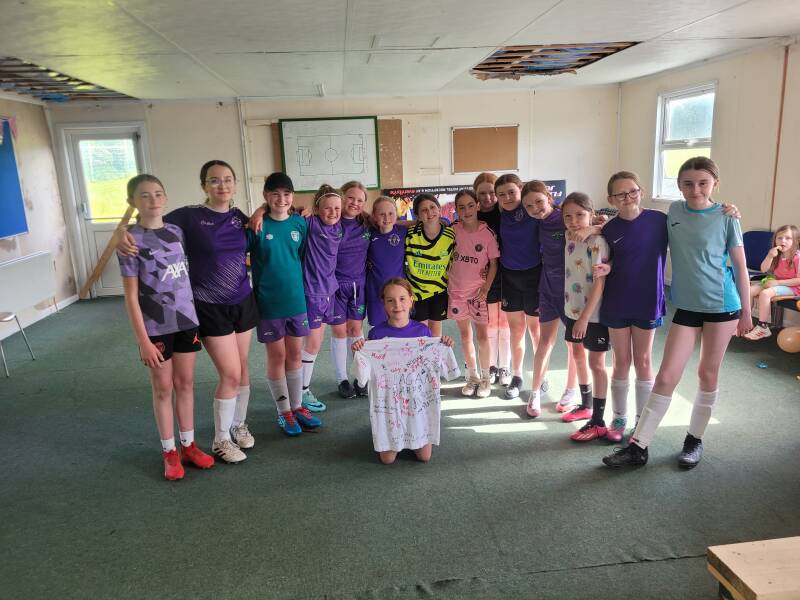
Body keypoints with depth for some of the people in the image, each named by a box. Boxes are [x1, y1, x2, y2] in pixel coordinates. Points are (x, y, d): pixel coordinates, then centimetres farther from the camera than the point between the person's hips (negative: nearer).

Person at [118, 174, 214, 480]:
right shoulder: (132, 240, -11)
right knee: (163, 388, 8)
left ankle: (188, 445, 27)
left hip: (186, 320, 4)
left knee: (185, 383, 13)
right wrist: (143, 340, -13)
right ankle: (169, 452, 22)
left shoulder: (177, 231, 3)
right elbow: (131, 296, -11)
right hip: (156, 326, -4)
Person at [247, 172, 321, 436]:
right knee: (276, 357, 8)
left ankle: (297, 406, 28)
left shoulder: (300, 223, 1)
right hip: (268, 302, -3)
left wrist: (295, 280, 10)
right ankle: (284, 412, 22)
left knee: (295, 355, 14)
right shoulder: (258, 225, -11)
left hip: (296, 299, 4)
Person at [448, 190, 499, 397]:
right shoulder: (453, 230, -4)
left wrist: (486, 289, -10)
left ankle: (485, 378, 20)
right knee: (465, 335, 11)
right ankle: (472, 376, 26)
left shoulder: (487, 233, -10)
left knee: (483, 336, 3)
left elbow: (493, 264, -5)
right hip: (457, 290, 2)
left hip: (479, 292, -2)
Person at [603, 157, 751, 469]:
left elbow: (740, 265, -1)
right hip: (686, 306, 2)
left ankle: (695, 439, 28)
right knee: (666, 376, -1)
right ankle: (638, 445, 6)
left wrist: (746, 310, 0)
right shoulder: (674, 211, 1)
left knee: (708, 373, 10)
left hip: (722, 305, -2)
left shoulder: (726, 217, -6)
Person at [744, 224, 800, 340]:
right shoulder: (777, 255, 6)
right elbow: (763, 269, 0)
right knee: (749, 290, -10)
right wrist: (770, 256, -17)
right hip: (776, 283, 8)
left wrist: (777, 282, -21)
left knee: (765, 293, -32)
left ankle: (763, 328, -24)